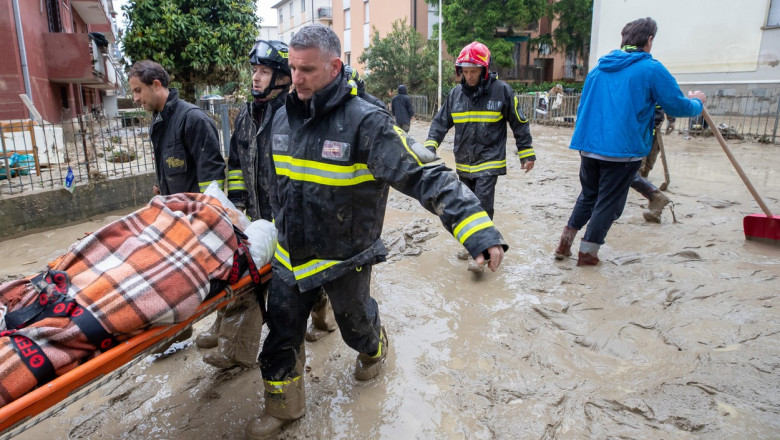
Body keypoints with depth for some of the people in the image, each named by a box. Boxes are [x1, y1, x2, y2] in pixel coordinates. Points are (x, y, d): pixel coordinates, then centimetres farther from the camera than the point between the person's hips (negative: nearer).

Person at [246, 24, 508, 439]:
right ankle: (282, 406, 38)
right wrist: (279, 226, 25)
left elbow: (426, 176, -31)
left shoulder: (366, 122, -24)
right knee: (282, 332, 13)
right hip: (290, 256, 5)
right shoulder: (283, 118, -3)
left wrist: (478, 230, -40)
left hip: (345, 259, -4)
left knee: (355, 323, 20)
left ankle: (375, 349, 56)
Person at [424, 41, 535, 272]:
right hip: (464, 164, 5)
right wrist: (429, 146, -7)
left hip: (489, 161, -5)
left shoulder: (501, 90, -6)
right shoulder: (457, 93, 4)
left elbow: (519, 123, 1)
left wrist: (527, 154, 2)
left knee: (483, 205, -12)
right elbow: (441, 121, 8)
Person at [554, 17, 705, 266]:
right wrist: (697, 103, 19)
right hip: (623, 151, -5)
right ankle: (587, 253, 12)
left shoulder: (599, 68, 13)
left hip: (588, 145, 6)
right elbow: (677, 106, -2)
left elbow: (582, 107, 19)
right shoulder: (652, 69, -5)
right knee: (608, 202, 7)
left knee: (588, 196, 20)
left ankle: (564, 244, 17)